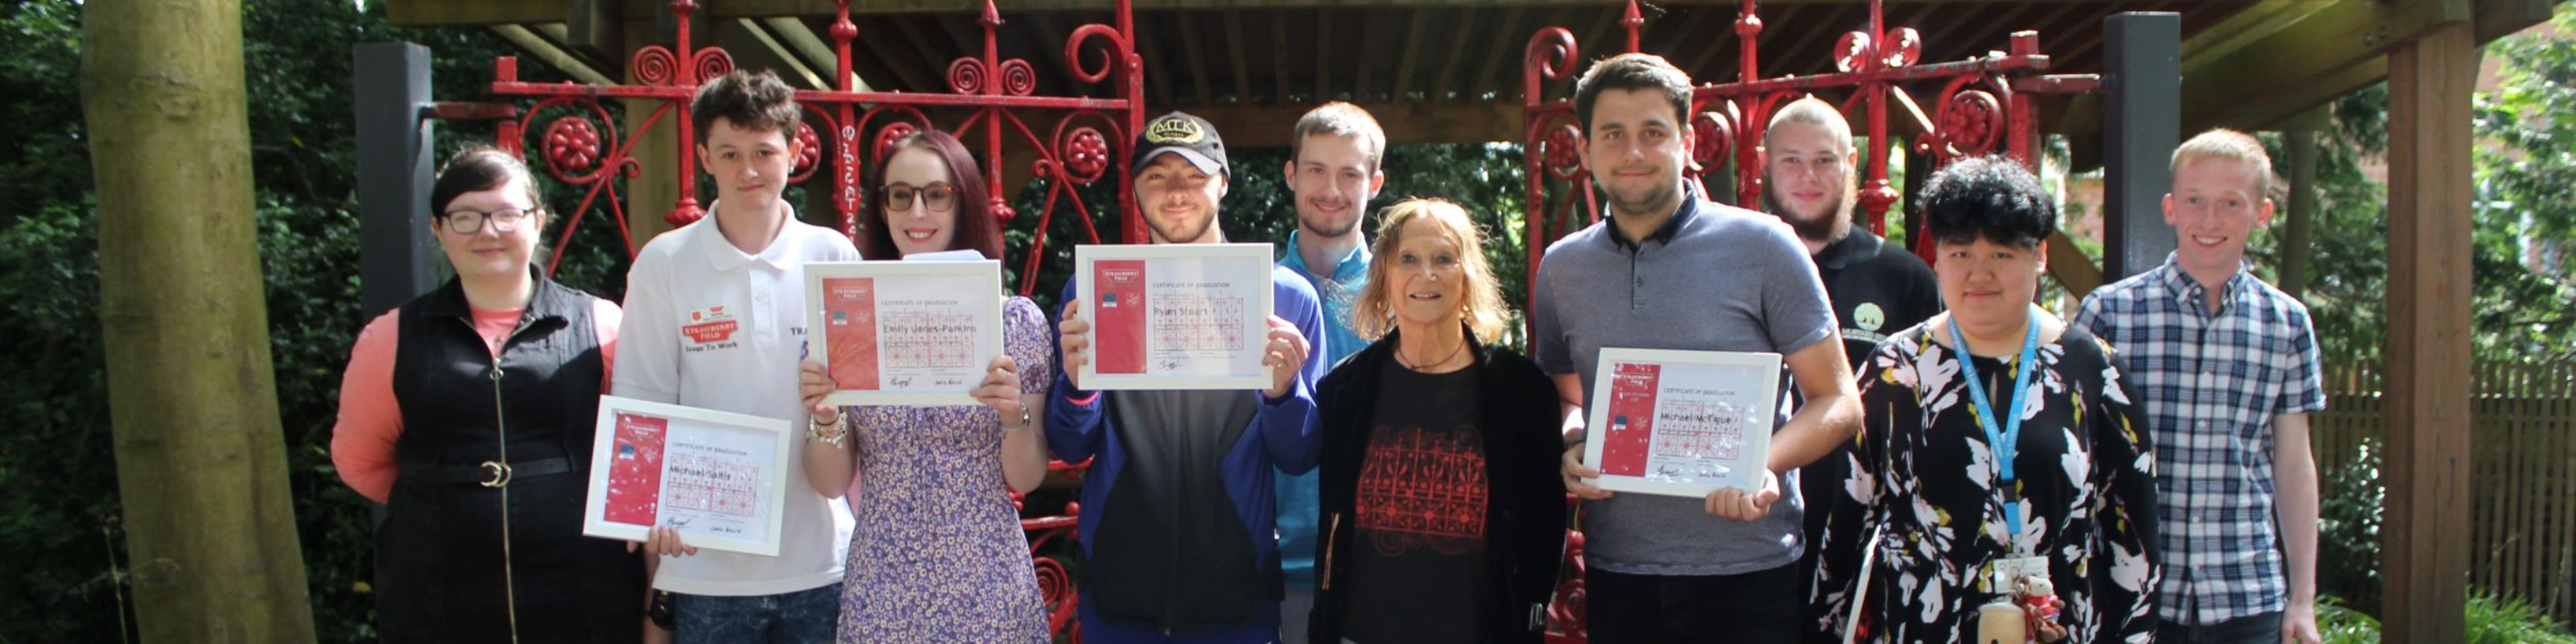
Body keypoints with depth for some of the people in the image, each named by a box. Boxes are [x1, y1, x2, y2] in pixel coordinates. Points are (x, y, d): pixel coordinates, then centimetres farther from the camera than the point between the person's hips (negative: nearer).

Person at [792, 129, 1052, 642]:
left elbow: (1025, 480, -1)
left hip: (988, 586, -1)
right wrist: (826, 422, -17)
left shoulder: (1016, 319, -4)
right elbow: (832, 482, 2)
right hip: (881, 588, 1)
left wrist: (1016, 417, -19)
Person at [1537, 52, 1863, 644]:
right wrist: (1571, 447, -3)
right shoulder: (1562, 267, 6)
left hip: (1749, 572, -3)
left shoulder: (1762, 247, -5)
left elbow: (1837, 401, -3)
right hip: (1615, 571, 3)